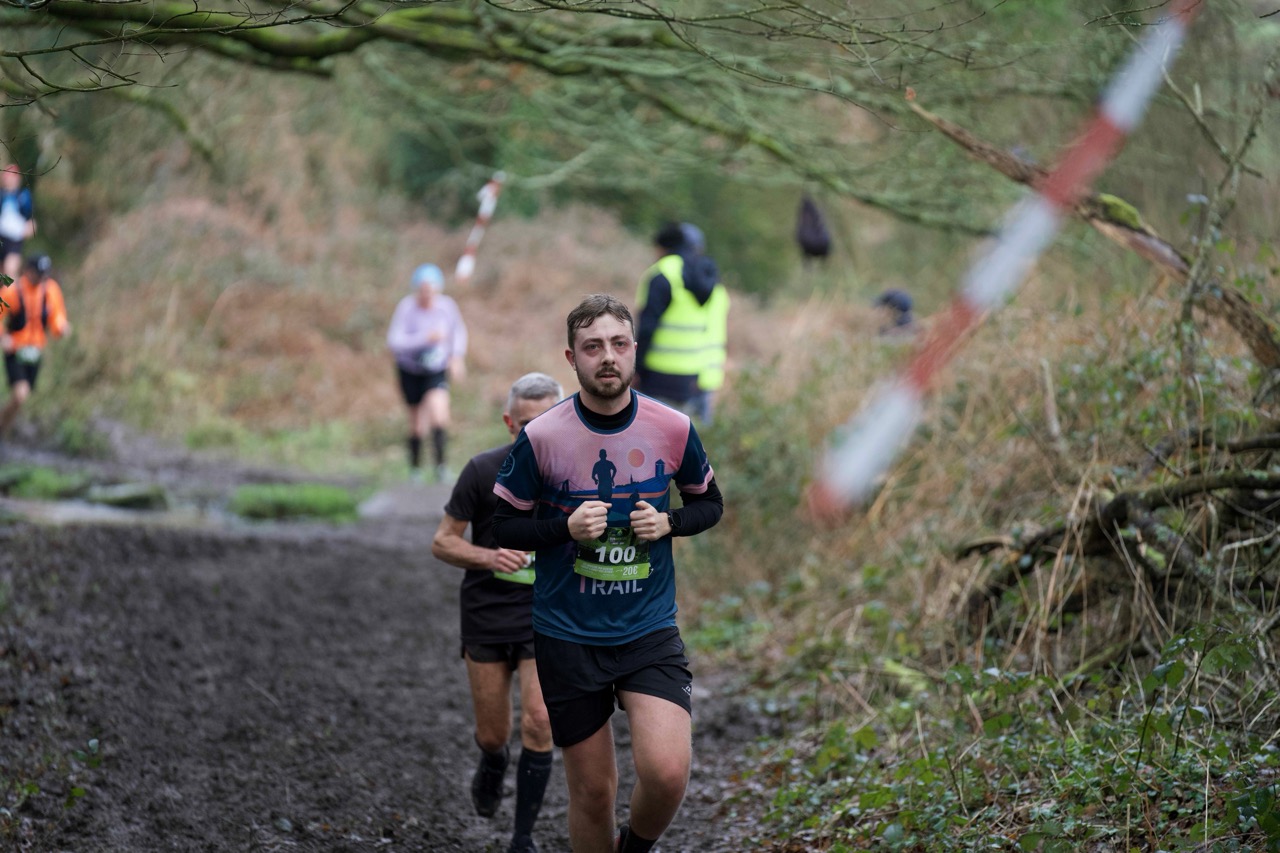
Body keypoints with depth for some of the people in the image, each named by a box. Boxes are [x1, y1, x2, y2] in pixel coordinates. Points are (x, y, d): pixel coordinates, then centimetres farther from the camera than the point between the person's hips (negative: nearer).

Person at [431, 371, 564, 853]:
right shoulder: (483, 471, -10)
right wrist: (489, 556, -22)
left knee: (539, 725, -14)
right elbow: (442, 542, -5)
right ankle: (493, 764, 45)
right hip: (486, 618, 0)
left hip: (545, 619, 0)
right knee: (492, 735, 7)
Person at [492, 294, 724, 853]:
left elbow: (709, 502, 12)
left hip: (650, 629, 1)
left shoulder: (673, 428, -3)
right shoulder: (541, 438, -8)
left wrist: (668, 522, -9)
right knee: (592, 789, 4)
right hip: (567, 635, 0)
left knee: (667, 772, -17)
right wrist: (567, 527, -17)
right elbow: (505, 524, 1)